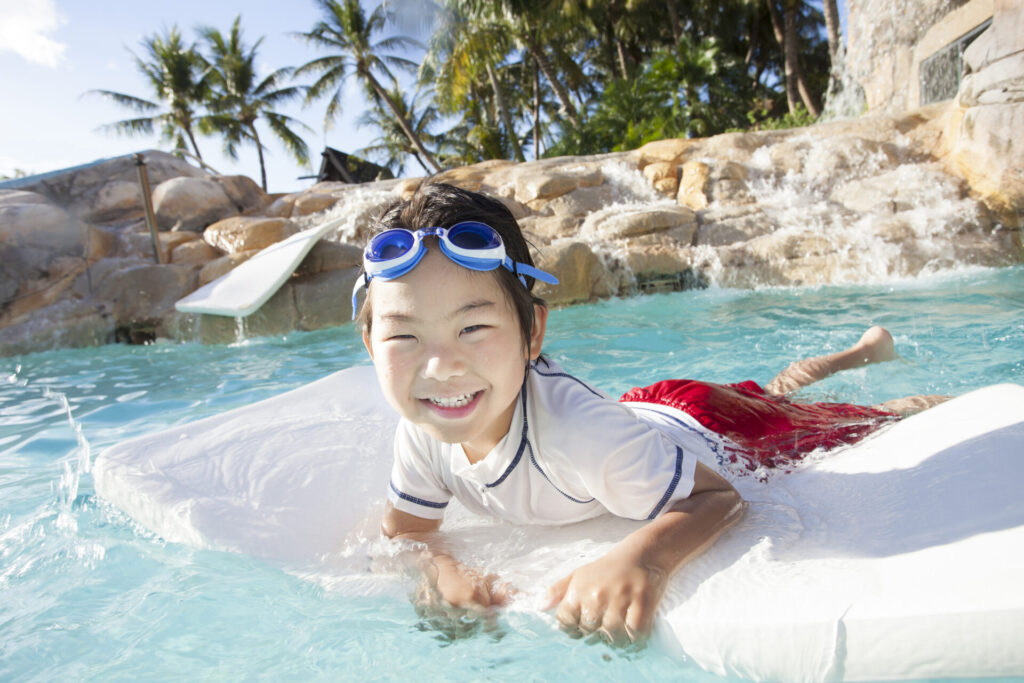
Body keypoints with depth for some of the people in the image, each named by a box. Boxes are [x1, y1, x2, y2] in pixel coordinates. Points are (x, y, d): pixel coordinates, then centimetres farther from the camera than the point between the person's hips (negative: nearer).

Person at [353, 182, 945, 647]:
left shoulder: (575, 429, -46)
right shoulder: (422, 433, -26)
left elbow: (719, 497, -36)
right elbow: (403, 531, -12)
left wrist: (643, 559, -55)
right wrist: (444, 572, -34)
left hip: (706, 433, -6)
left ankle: (873, 349, 49)